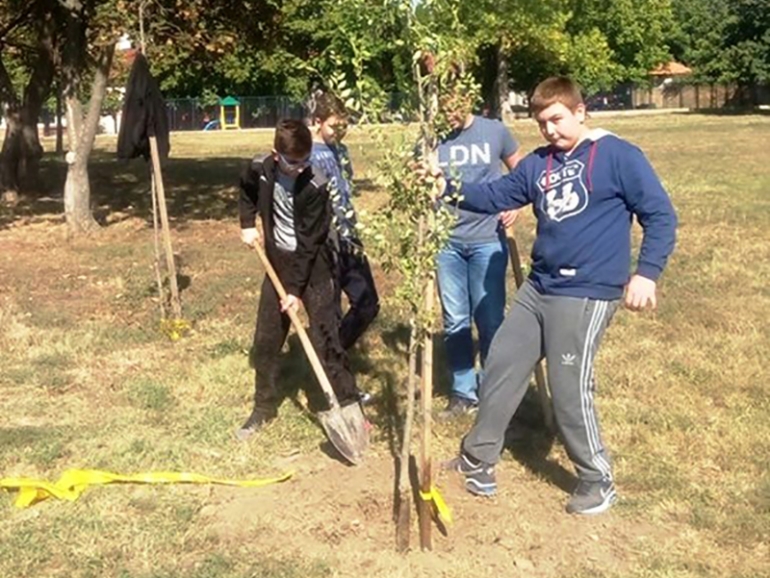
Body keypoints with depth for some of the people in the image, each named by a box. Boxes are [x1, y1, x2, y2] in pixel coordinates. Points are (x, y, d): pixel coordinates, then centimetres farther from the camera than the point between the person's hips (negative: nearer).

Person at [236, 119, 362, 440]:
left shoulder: (316, 187, -23)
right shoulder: (260, 170, -10)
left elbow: (309, 242, -21)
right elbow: (247, 191, 16)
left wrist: (296, 288, -20)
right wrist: (248, 224, 4)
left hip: (313, 266, -5)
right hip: (278, 261, 5)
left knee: (325, 339, -8)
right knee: (265, 341, 9)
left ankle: (349, 407, 2)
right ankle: (264, 407, 25)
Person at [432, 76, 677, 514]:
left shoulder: (617, 156, -9)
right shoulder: (539, 164, 9)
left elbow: (660, 215, -9)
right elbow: (494, 197, 12)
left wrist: (647, 273, -18)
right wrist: (447, 185, -3)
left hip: (586, 295, -7)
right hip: (538, 289, 8)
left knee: (570, 390, -3)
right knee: (502, 364, 12)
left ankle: (598, 483, 17)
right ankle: (478, 458, 29)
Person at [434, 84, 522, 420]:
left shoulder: (495, 132, -1)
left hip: (488, 241, -1)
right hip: (446, 243, 1)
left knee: (489, 320, 4)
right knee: (455, 322, 8)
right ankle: (464, 393, 22)